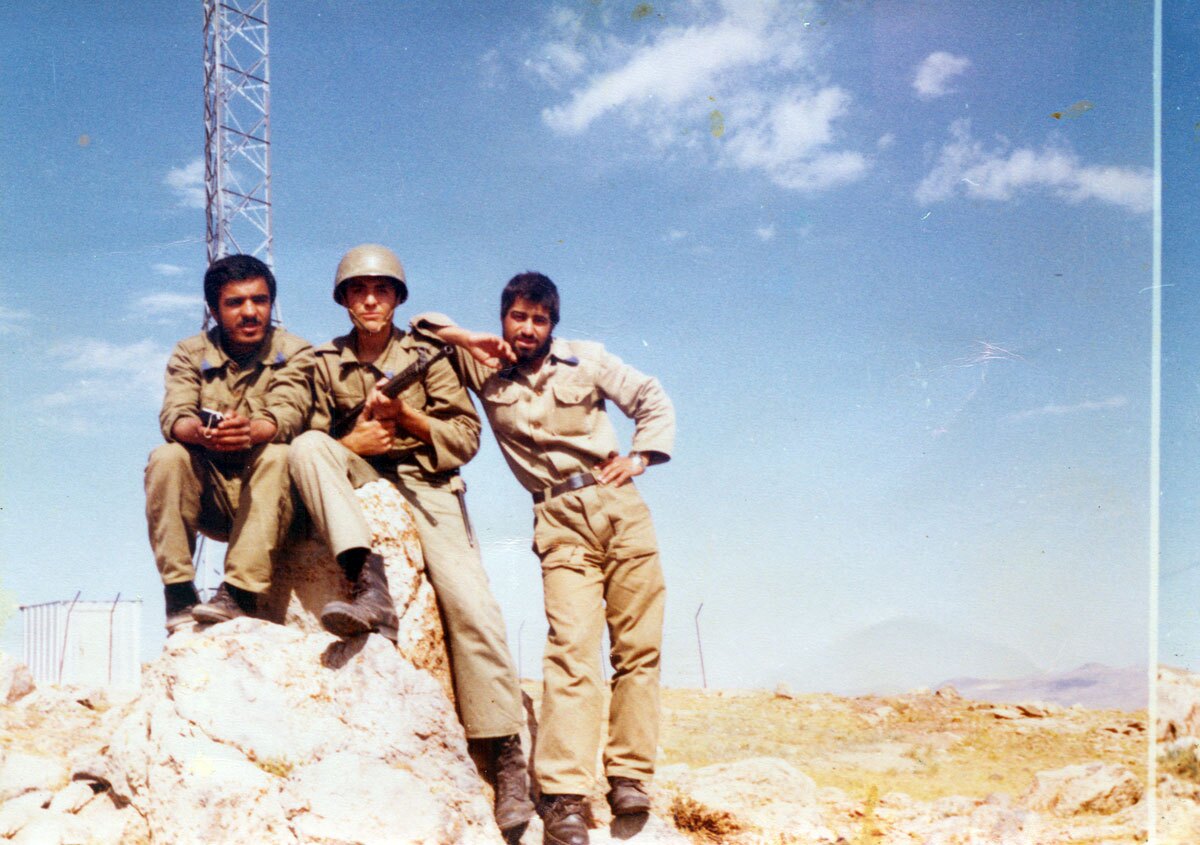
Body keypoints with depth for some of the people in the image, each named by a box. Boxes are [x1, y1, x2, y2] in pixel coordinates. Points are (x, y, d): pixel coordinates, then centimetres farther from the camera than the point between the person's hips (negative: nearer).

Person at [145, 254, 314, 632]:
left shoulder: (294, 353, -2)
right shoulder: (189, 354, 4)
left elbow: (287, 415, -20)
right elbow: (173, 415, -14)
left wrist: (250, 431, -45)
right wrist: (199, 432, -40)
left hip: (263, 493, -2)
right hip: (209, 493, 2)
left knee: (278, 456, -32)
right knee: (166, 458, -26)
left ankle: (239, 592, -38)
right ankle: (179, 593, -26)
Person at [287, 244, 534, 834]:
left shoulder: (426, 355, 8)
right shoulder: (326, 363, 12)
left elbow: (466, 437, 1)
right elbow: (313, 441, 7)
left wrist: (408, 417, -14)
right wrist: (352, 443, -13)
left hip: (425, 484, -2)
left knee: (468, 601, -23)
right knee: (306, 447, -29)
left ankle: (506, 755, -18)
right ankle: (369, 586, -43)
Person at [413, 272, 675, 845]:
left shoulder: (587, 361, 7)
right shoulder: (485, 370, 7)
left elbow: (654, 402, 14)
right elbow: (422, 325, 11)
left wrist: (640, 456, 0)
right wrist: (468, 340, -4)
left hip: (619, 507, 2)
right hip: (561, 523, -2)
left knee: (639, 646, -1)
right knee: (571, 646, -17)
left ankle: (628, 774, 6)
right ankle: (563, 795, -21)